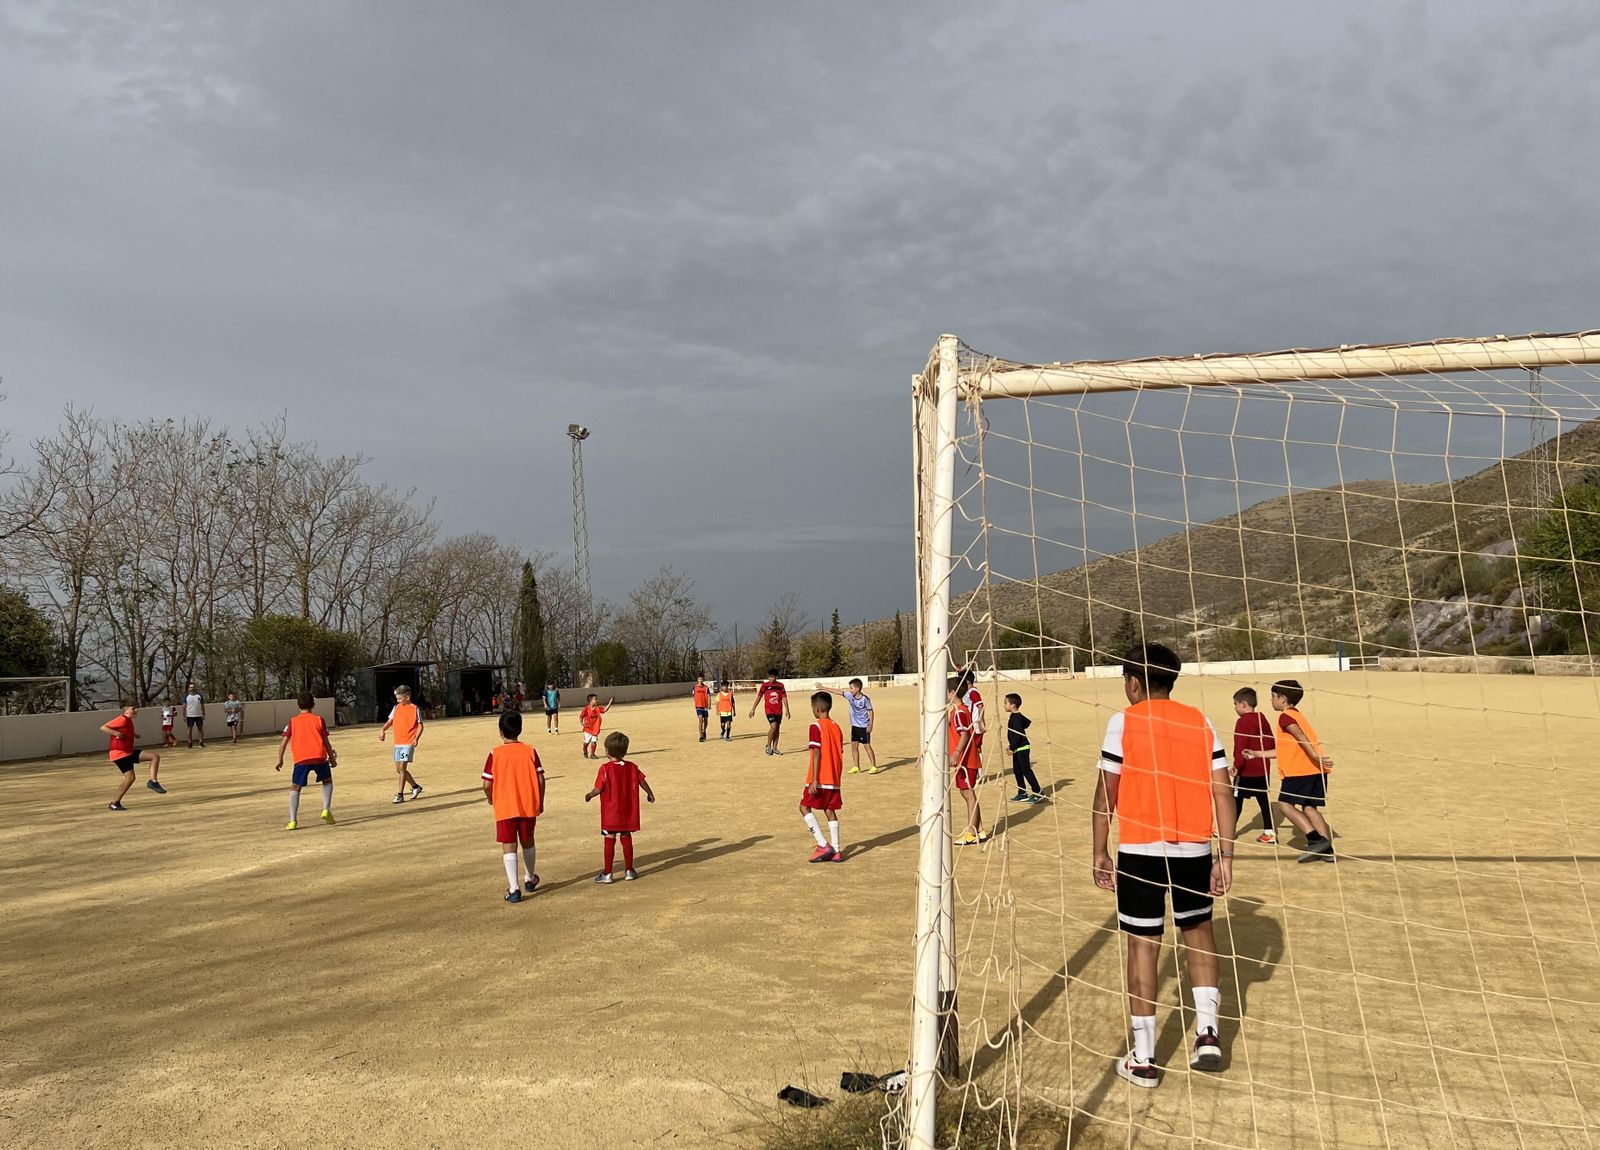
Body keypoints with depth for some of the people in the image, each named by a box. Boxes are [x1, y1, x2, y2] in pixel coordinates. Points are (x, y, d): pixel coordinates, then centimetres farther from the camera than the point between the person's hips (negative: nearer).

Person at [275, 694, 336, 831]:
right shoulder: (319, 719, 11)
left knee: (295, 788, 11)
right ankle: (326, 810, 5)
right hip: (319, 756, 0)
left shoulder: (293, 722, 12)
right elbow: (326, 742, 10)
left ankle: (293, 821, 0)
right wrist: (332, 758, 20)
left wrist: (280, 760, 16)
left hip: (301, 759, 0)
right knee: (327, 781, 23)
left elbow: (284, 743, 7)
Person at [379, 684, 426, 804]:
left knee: (402, 767, -13)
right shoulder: (396, 708, 9)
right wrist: (383, 729, -7)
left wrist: (416, 738, -20)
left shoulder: (414, 709, -7)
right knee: (399, 769, 11)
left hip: (408, 743, -7)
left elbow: (420, 726, -5)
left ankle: (400, 795, -9)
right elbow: (390, 721, 13)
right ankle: (416, 787, 29)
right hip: (397, 743, 7)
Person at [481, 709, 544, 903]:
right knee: (528, 842, 21)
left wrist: (491, 800, 13)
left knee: (508, 847, 1)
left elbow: (487, 784, -7)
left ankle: (514, 889, -9)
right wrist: (540, 802, 10)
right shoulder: (530, 751, -3)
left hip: (505, 807, -3)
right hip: (529, 806, 3)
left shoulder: (495, 754, -8)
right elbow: (540, 779, -3)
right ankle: (530, 879, 38)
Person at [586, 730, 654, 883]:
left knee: (609, 841, 3)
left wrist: (589, 795, 5)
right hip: (627, 812, 4)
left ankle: (607, 873, 6)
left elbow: (598, 789, -16)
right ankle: (629, 870, 20)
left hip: (610, 813, -4)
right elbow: (642, 782, 8)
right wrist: (650, 793, 26)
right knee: (626, 838, 14)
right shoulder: (632, 767, 0)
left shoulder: (605, 768, -15)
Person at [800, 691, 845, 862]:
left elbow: (817, 753, -17)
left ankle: (823, 845, -6)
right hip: (834, 779, 7)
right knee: (830, 811, 12)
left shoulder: (816, 726, -11)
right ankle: (836, 851, 8)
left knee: (805, 807, 4)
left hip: (820, 779, -7)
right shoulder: (836, 727, 11)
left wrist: (814, 780, -18)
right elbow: (840, 754, 13)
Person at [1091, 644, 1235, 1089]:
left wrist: (1100, 853, 3)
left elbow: (1106, 793, -5)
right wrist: (1225, 856, 3)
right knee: (1198, 931, 24)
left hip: (1141, 850, -3)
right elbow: (1222, 790, 0)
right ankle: (1207, 1031, 15)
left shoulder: (1123, 723, -4)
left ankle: (1144, 1060, 11)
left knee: (1143, 946, 5)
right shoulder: (1200, 723, 5)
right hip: (1193, 850, 3)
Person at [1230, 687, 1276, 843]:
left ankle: (1230, 829, 12)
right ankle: (1269, 831, 8)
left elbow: (1240, 748, -21)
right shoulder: (1263, 719, 9)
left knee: (1236, 799, 4)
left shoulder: (1242, 722, -15)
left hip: (1246, 770, -7)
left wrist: (1236, 765, -21)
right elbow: (1271, 744, 15)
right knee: (1264, 799, 9)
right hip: (1262, 769, 7)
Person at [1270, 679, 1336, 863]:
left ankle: (1316, 840, -13)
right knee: (1309, 807, 12)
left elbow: (1300, 736, -21)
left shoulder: (1285, 717, -3)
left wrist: (1314, 755, -34)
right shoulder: (1297, 715, 25)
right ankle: (1327, 850, 7)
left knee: (1285, 804, -3)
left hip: (1299, 770, -9)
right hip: (1316, 770, 9)